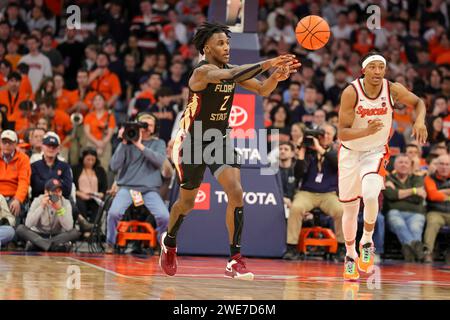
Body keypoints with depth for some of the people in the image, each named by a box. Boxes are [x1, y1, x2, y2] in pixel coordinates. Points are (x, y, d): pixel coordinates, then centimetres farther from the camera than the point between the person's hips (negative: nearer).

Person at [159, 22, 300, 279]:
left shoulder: (232, 70, -1)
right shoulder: (202, 72, -23)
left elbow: (262, 90, -4)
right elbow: (229, 76, -43)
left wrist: (276, 77, -27)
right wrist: (266, 64, -49)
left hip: (219, 141, 5)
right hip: (192, 143, -5)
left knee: (236, 193, -15)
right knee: (187, 202, 11)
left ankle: (235, 260, -12)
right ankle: (169, 242, 42)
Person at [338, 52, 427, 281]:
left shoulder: (393, 90, -14)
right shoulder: (351, 93, -20)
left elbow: (418, 102, 5)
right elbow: (342, 133, -21)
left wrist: (420, 121, -16)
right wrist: (367, 131, -39)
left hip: (376, 152, 0)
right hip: (351, 152, 0)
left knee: (370, 195, -27)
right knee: (350, 208, 9)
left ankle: (367, 242, -3)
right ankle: (350, 255, 31)